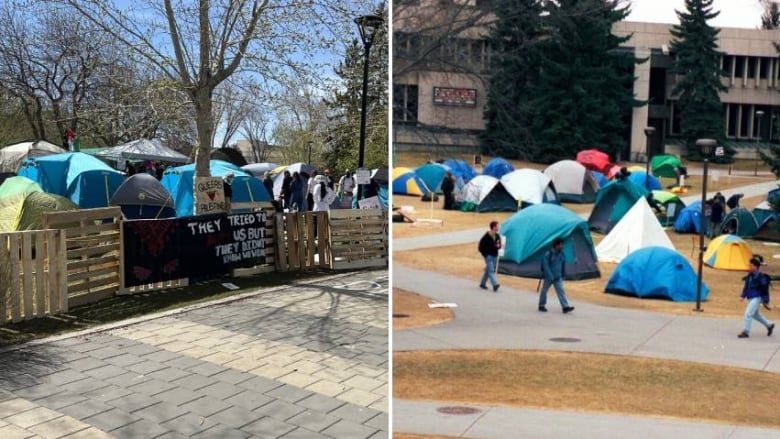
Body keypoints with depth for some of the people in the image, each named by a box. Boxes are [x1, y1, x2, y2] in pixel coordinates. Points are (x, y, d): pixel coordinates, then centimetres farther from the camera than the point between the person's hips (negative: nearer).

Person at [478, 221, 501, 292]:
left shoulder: (497, 236, 6)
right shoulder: (487, 236, -16)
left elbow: (499, 245, 16)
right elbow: (481, 245, -12)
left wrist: (498, 246, -8)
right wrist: (485, 254, -12)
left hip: (494, 256, 7)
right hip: (488, 255, -7)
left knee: (488, 270, 14)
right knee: (491, 270, -14)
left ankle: (482, 283, 27)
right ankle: (495, 284, -23)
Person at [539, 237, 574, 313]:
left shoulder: (561, 254, 1)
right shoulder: (548, 254, -17)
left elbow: (563, 265, 14)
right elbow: (546, 266, -19)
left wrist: (563, 275, 17)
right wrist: (551, 277, -21)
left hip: (558, 277, 4)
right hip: (548, 277, -4)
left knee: (561, 291, -8)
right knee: (544, 291, 9)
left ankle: (565, 307, -15)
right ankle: (541, 306, 25)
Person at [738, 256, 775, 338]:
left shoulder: (760, 277, -17)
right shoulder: (749, 276, 7)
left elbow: (764, 290, -13)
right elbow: (746, 287, 17)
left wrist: (766, 301, -11)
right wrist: (742, 296, 8)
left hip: (757, 298, -9)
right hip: (751, 298, 9)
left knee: (748, 314, -13)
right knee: (755, 314, 21)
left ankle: (746, 332, -5)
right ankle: (769, 325, 38)